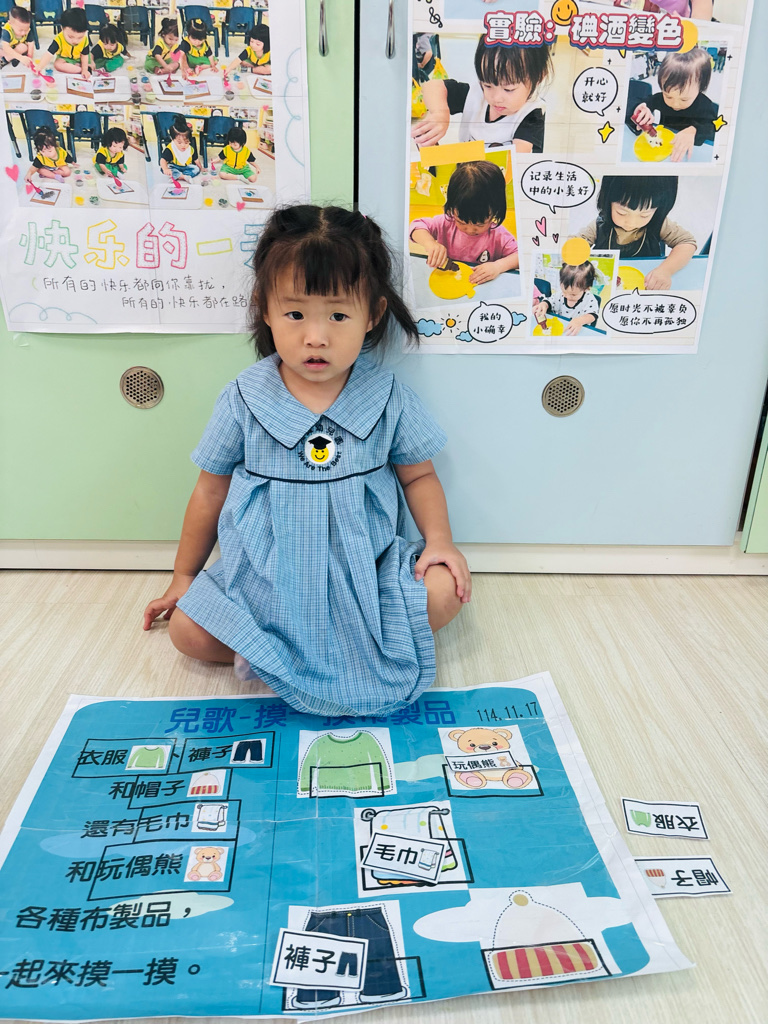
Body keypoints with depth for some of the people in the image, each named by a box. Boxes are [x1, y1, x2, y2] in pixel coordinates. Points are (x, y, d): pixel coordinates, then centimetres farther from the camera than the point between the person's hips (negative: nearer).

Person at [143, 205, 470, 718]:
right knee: (188, 629, -17)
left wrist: (439, 539, -10)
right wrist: (184, 576, 12)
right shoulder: (244, 399, -6)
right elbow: (211, 490, 5)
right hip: (266, 575, 0)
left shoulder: (387, 395, -5)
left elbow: (418, 474, 7)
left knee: (444, 590, -21)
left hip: (365, 571, 1)